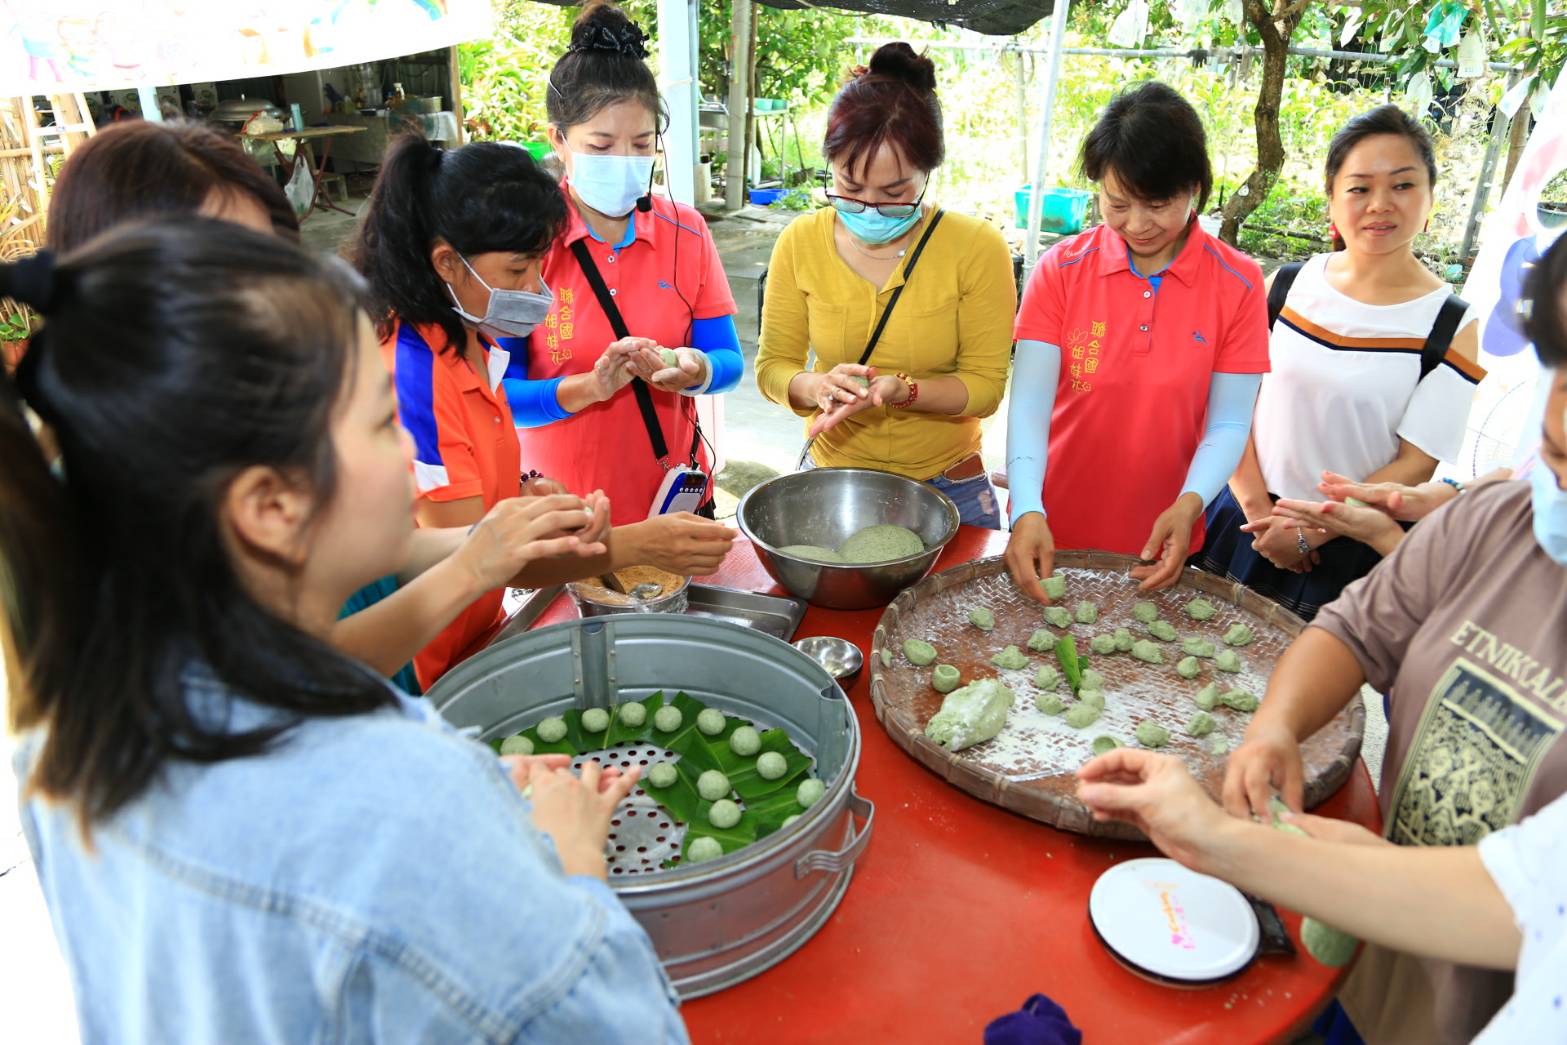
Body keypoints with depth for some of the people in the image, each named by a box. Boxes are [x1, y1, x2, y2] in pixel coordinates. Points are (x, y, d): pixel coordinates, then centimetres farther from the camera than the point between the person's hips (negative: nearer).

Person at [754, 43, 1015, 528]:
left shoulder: (977, 249, -15)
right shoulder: (801, 242, -9)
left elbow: (985, 386, -12)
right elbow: (772, 366, -5)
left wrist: (902, 391, -31)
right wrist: (816, 386, -27)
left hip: (949, 490, -1)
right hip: (829, 482, 1)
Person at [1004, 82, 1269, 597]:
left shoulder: (1237, 283, -6)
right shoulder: (1060, 269, -7)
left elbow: (1228, 424, -6)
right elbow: (1030, 402, -14)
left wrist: (1189, 505, -24)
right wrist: (1027, 510, -28)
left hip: (1161, 544, 0)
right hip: (1052, 533, 0)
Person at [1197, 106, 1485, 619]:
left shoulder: (1453, 327, -7)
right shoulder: (1286, 286, 1)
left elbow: (1416, 463, -9)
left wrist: (1310, 534, -13)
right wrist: (1257, 508, -10)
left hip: (1345, 550, -2)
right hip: (1242, 520, 3)